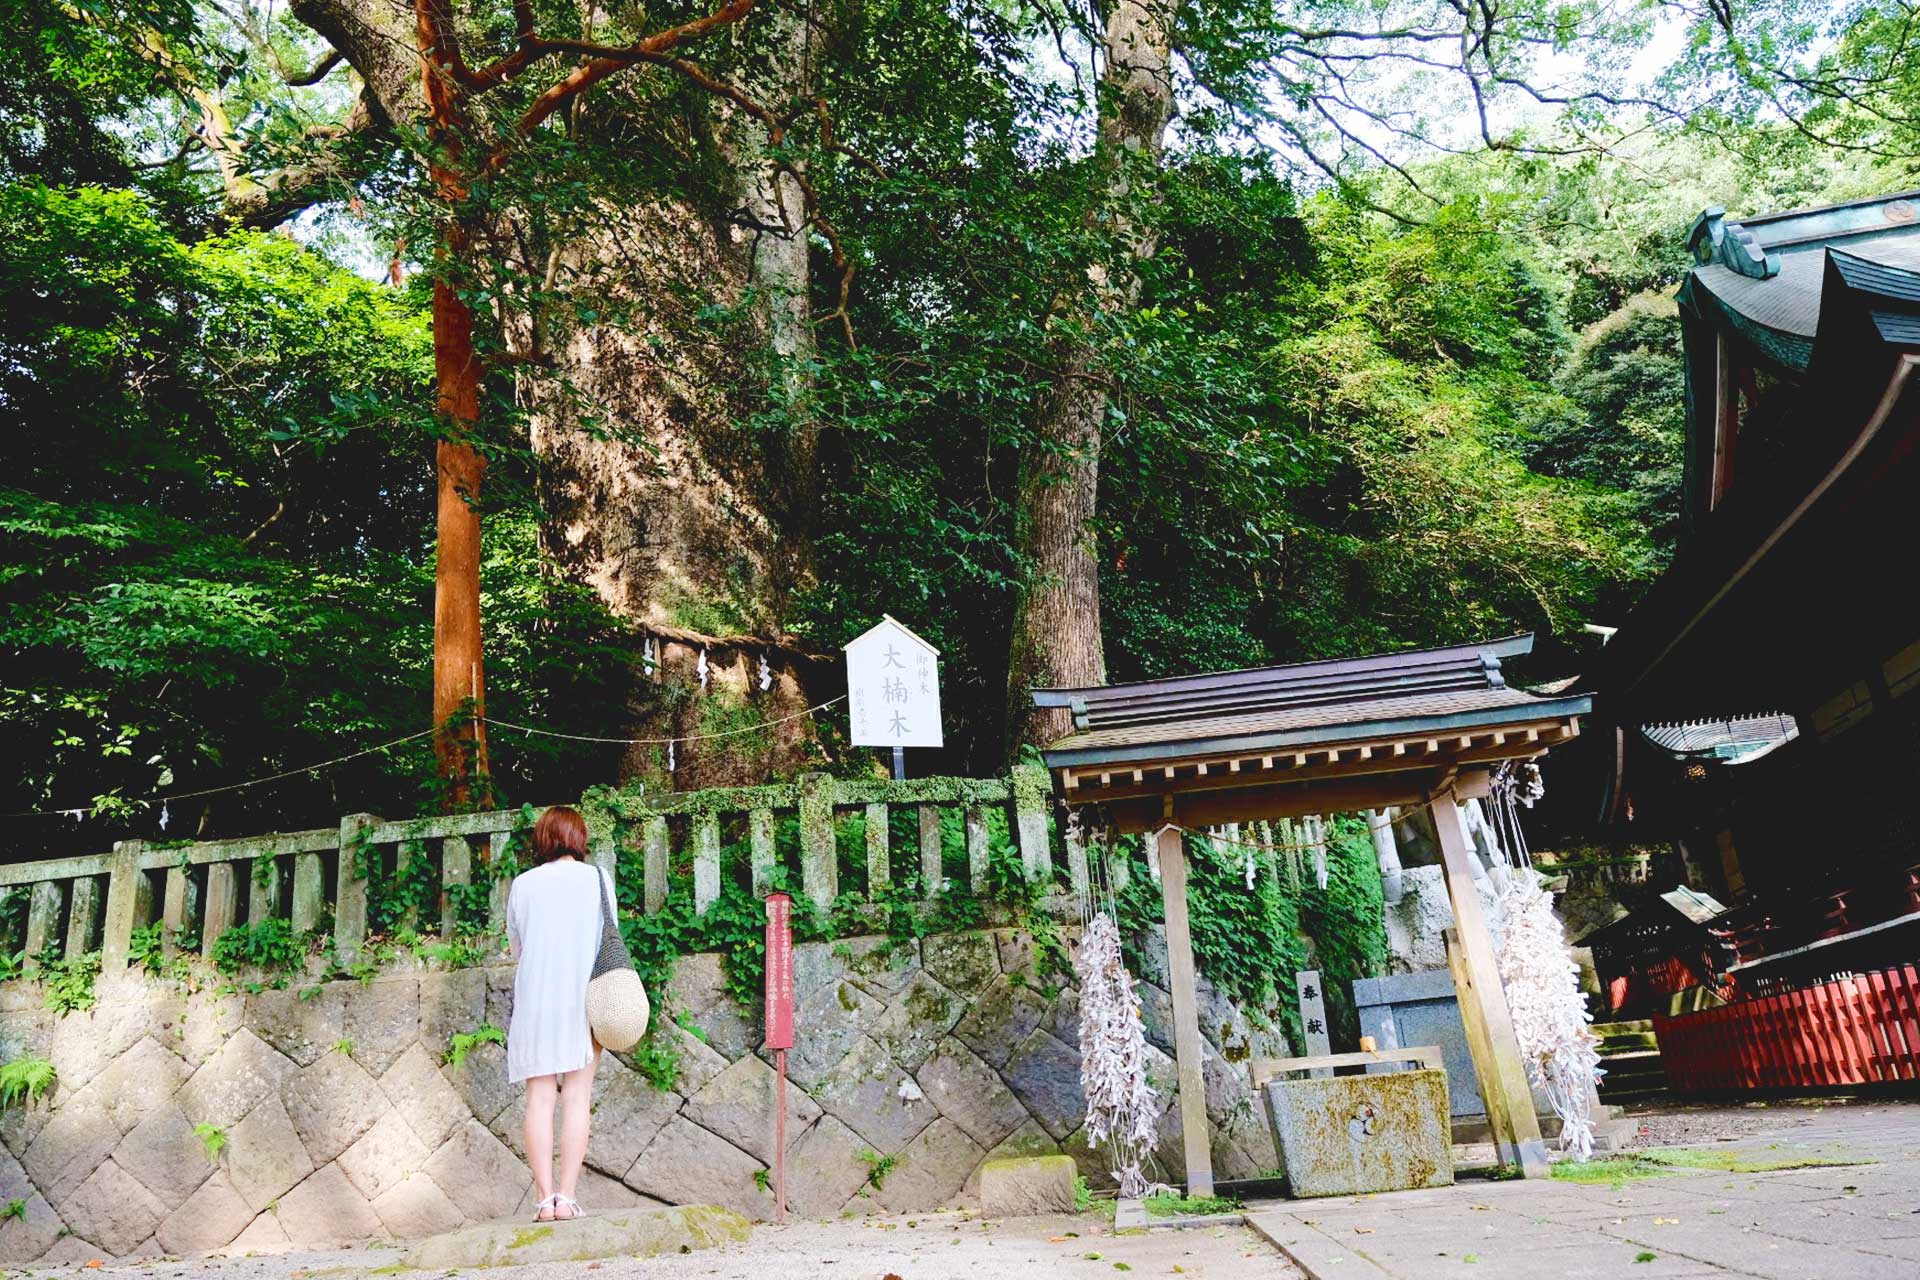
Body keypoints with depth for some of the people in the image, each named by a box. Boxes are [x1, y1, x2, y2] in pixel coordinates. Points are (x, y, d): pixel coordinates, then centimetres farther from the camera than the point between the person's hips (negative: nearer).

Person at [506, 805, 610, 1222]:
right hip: (583, 998, -1)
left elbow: (515, 948, 15)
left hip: (532, 1000, 1)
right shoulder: (598, 878, 3)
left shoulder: (522, 884, 7)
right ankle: (566, 1197, -5)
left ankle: (545, 1198, -3)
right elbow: (608, 943, 3)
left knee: (540, 1097, 2)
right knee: (577, 1097, -1)